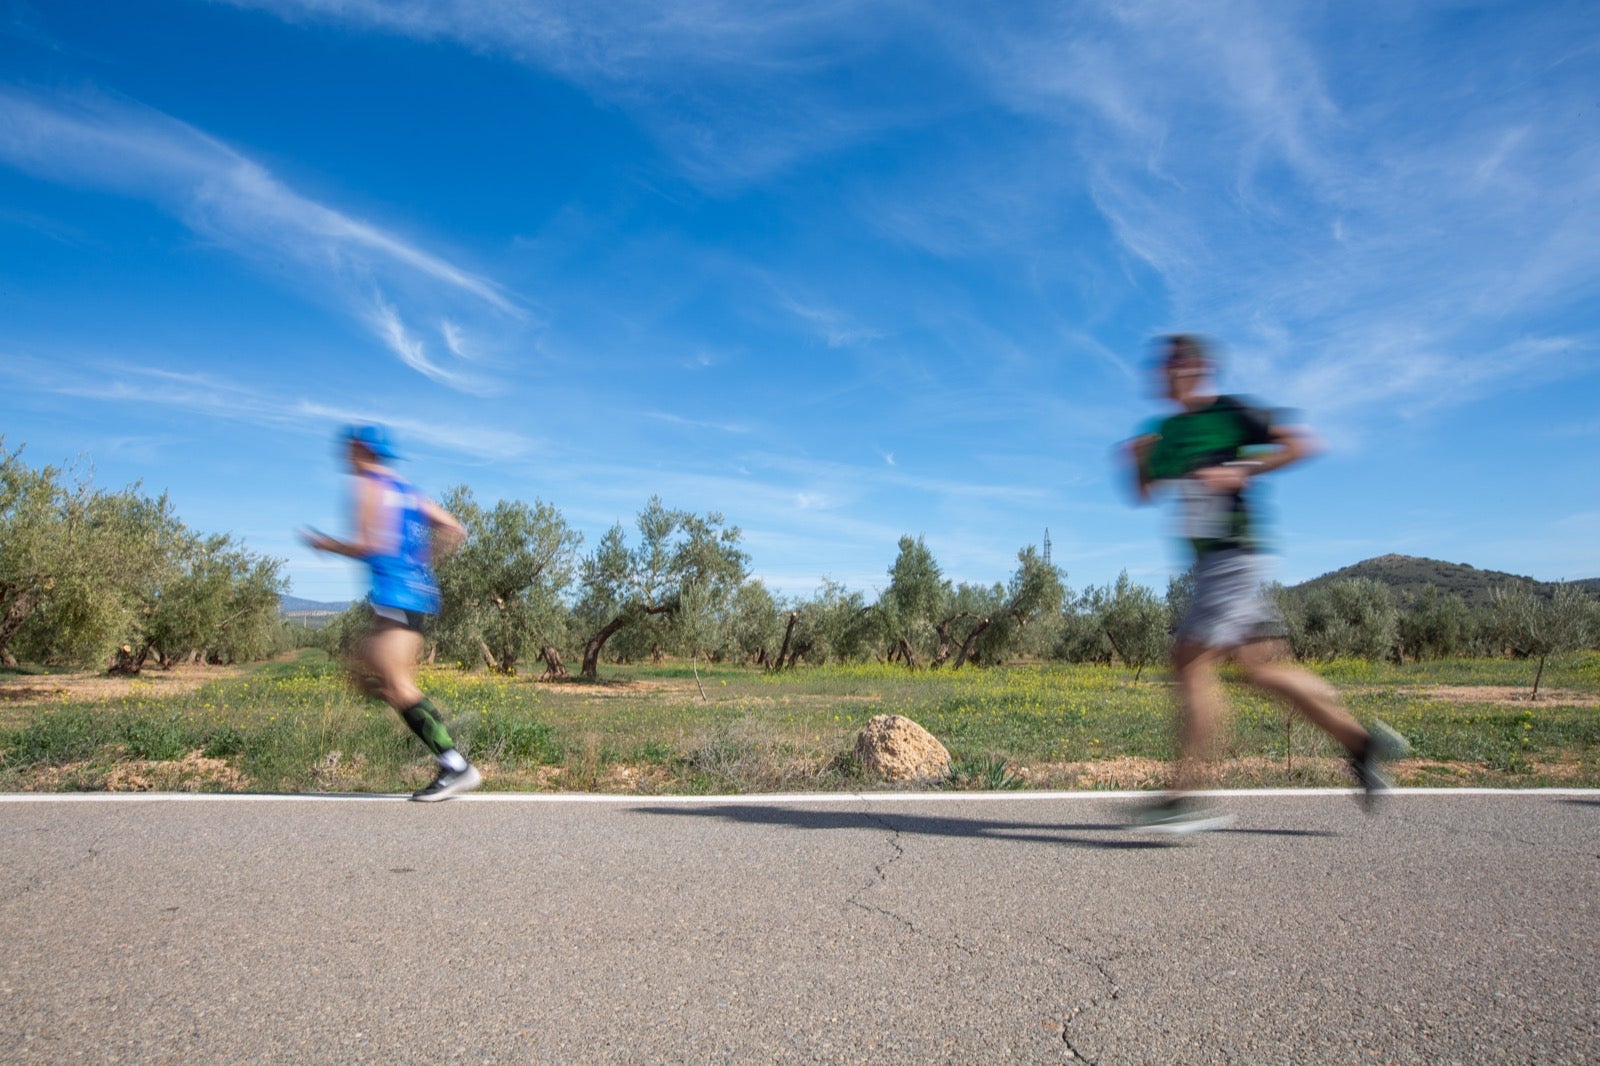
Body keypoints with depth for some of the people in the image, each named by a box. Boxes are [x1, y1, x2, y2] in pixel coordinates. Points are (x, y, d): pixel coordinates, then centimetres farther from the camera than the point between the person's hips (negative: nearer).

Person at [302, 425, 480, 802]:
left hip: (396, 594, -9)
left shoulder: (369, 486, -3)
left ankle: (457, 767, -16)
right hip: (421, 592, 9)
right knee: (362, 672, 17)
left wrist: (327, 545, 1)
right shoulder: (408, 490, 21)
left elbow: (372, 546, -15)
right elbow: (456, 531, 16)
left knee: (397, 685, -11)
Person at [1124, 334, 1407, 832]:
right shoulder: (1168, 429, 16)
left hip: (1234, 553, -9)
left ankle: (1183, 797, -12)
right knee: (1260, 667, 11)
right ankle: (1363, 742, 25)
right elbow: (1144, 493, 21)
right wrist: (1140, 459, 2)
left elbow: (1301, 443, -5)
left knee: (1192, 659, -14)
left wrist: (1242, 471, -16)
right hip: (1209, 561, 9)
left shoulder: (1230, 412, -5)